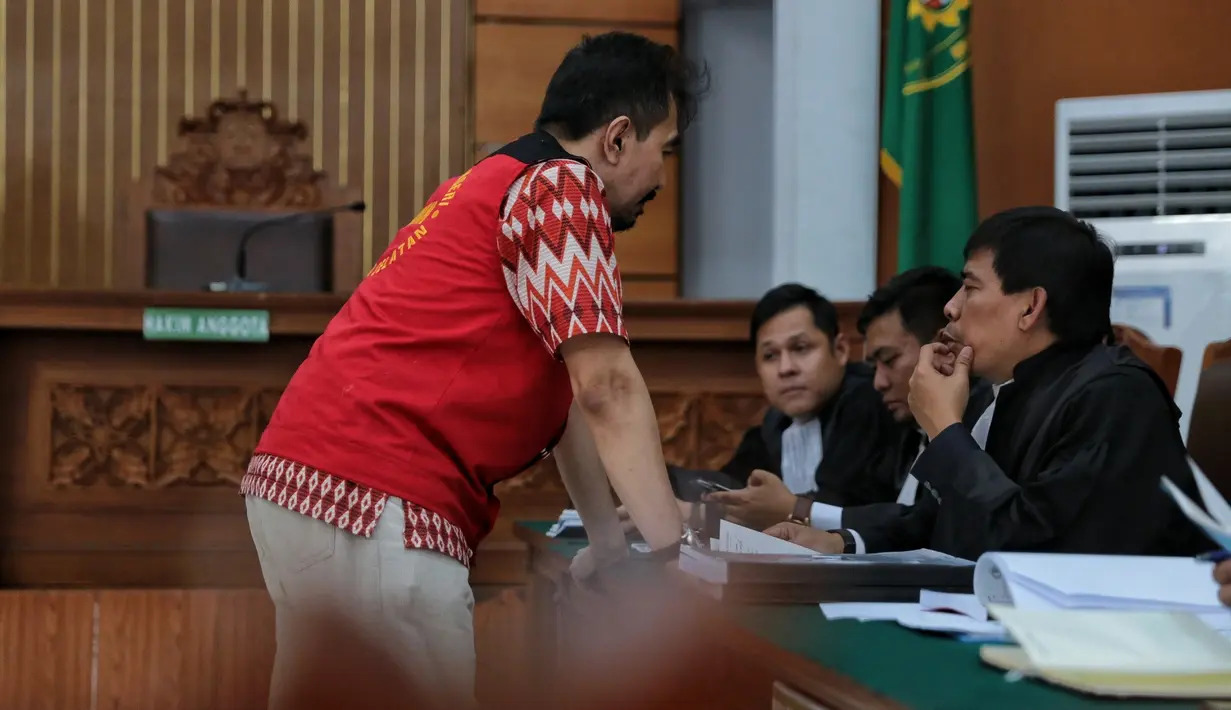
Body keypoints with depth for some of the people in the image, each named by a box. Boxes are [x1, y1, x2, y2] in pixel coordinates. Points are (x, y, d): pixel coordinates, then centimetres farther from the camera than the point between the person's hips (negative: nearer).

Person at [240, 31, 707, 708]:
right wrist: (676, 552, -10)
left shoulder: (492, 183, 25)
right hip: (377, 505, -10)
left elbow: (565, 389, 27)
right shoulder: (559, 186, -5)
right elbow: (607, 387, -12)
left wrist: (607, 541, 29)